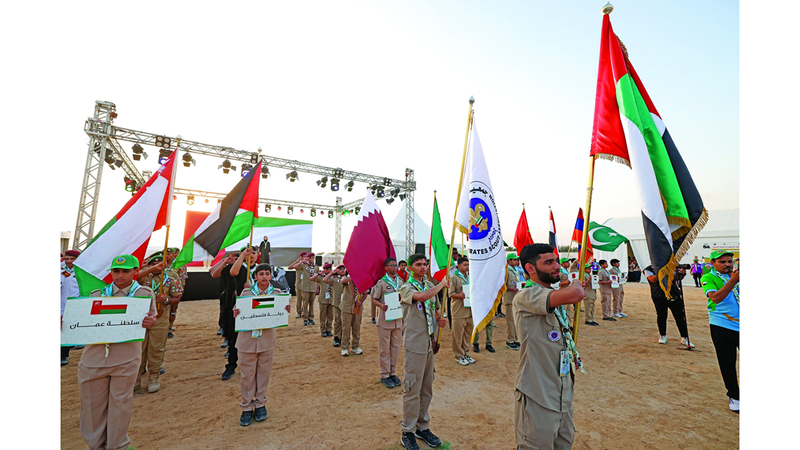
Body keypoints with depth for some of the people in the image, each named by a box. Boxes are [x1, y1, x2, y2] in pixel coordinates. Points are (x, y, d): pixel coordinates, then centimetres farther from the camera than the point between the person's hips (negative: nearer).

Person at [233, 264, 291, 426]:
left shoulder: (276, 293, 2)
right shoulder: (246, 293, -2)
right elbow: (239, 313, 4)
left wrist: (287, 310, -15)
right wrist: (235, 314, -19)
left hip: (267, 339, 1)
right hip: (247, 338, -1)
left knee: (263, 373, 12)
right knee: (247, 374, 8)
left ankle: (260, 404, 30)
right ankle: (247, 408, 24)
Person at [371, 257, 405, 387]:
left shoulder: (400, 282, 8)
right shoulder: (381, 282, -7)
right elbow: (374, 300, -5)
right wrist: (382, 306, -24)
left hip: (398, 319, 5)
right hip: (385, 320, -5)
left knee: (396, 347, 12)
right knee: (385, 348, 4)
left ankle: (392, 372, 26)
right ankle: (385, 375, 18)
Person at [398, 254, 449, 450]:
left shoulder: (431, 286, 10)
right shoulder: (406, 288, -9)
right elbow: (421, 296, -31)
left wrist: (439, 319, 0)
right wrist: (442, 284, -20)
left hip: (431, 343, 6)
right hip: (414, 345, -6)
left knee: (427, 388, 16)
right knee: (412, 390, 3)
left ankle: (423, 427, 33)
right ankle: (408, 433, 20)